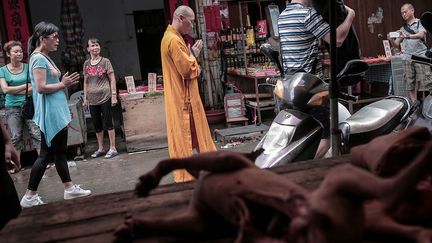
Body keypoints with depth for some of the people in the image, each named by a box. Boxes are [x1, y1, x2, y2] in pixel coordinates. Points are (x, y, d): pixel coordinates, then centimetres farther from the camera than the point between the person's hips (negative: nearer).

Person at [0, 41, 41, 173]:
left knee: (36, 133, -5)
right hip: (12, 108, 0)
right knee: (15, 137, 4)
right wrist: (25, 86, -13)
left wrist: (14, 90, -12)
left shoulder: (28, 67, 3)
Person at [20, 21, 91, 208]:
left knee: (60, 152, 14)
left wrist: (63, 82, 6)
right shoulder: (38, 58, -15)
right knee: (46, 154, -3)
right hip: (49, 113, -10)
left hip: (57, 112, 10)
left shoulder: (45, 58, 15)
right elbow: (41, 88, -22)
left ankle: (69, 189, 22)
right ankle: (29, 196, 6)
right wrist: (63, 84, -13)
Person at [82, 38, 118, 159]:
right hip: (93, 99, 4)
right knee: (97, 125, 11)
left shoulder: (105, 61, -3)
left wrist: (114, 95, -9)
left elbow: (112, 80, -4)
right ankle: (100, 149, 23)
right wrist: (85, 98, 10)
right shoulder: (86, 64, 8)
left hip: (105, 97, -4)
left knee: (108, 123, -2)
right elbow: (86, 82, 13)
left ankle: (113, 148, 6)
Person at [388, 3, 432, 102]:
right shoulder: (403, 28, 22)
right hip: (407, 58, 4)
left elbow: (421, 35, -11)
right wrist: (391, 40, -3)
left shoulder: (420, 22, 9)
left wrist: (407, 36, -26)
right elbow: (397, 46, 19)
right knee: (410, 84, -1)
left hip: (420, 55, -4)